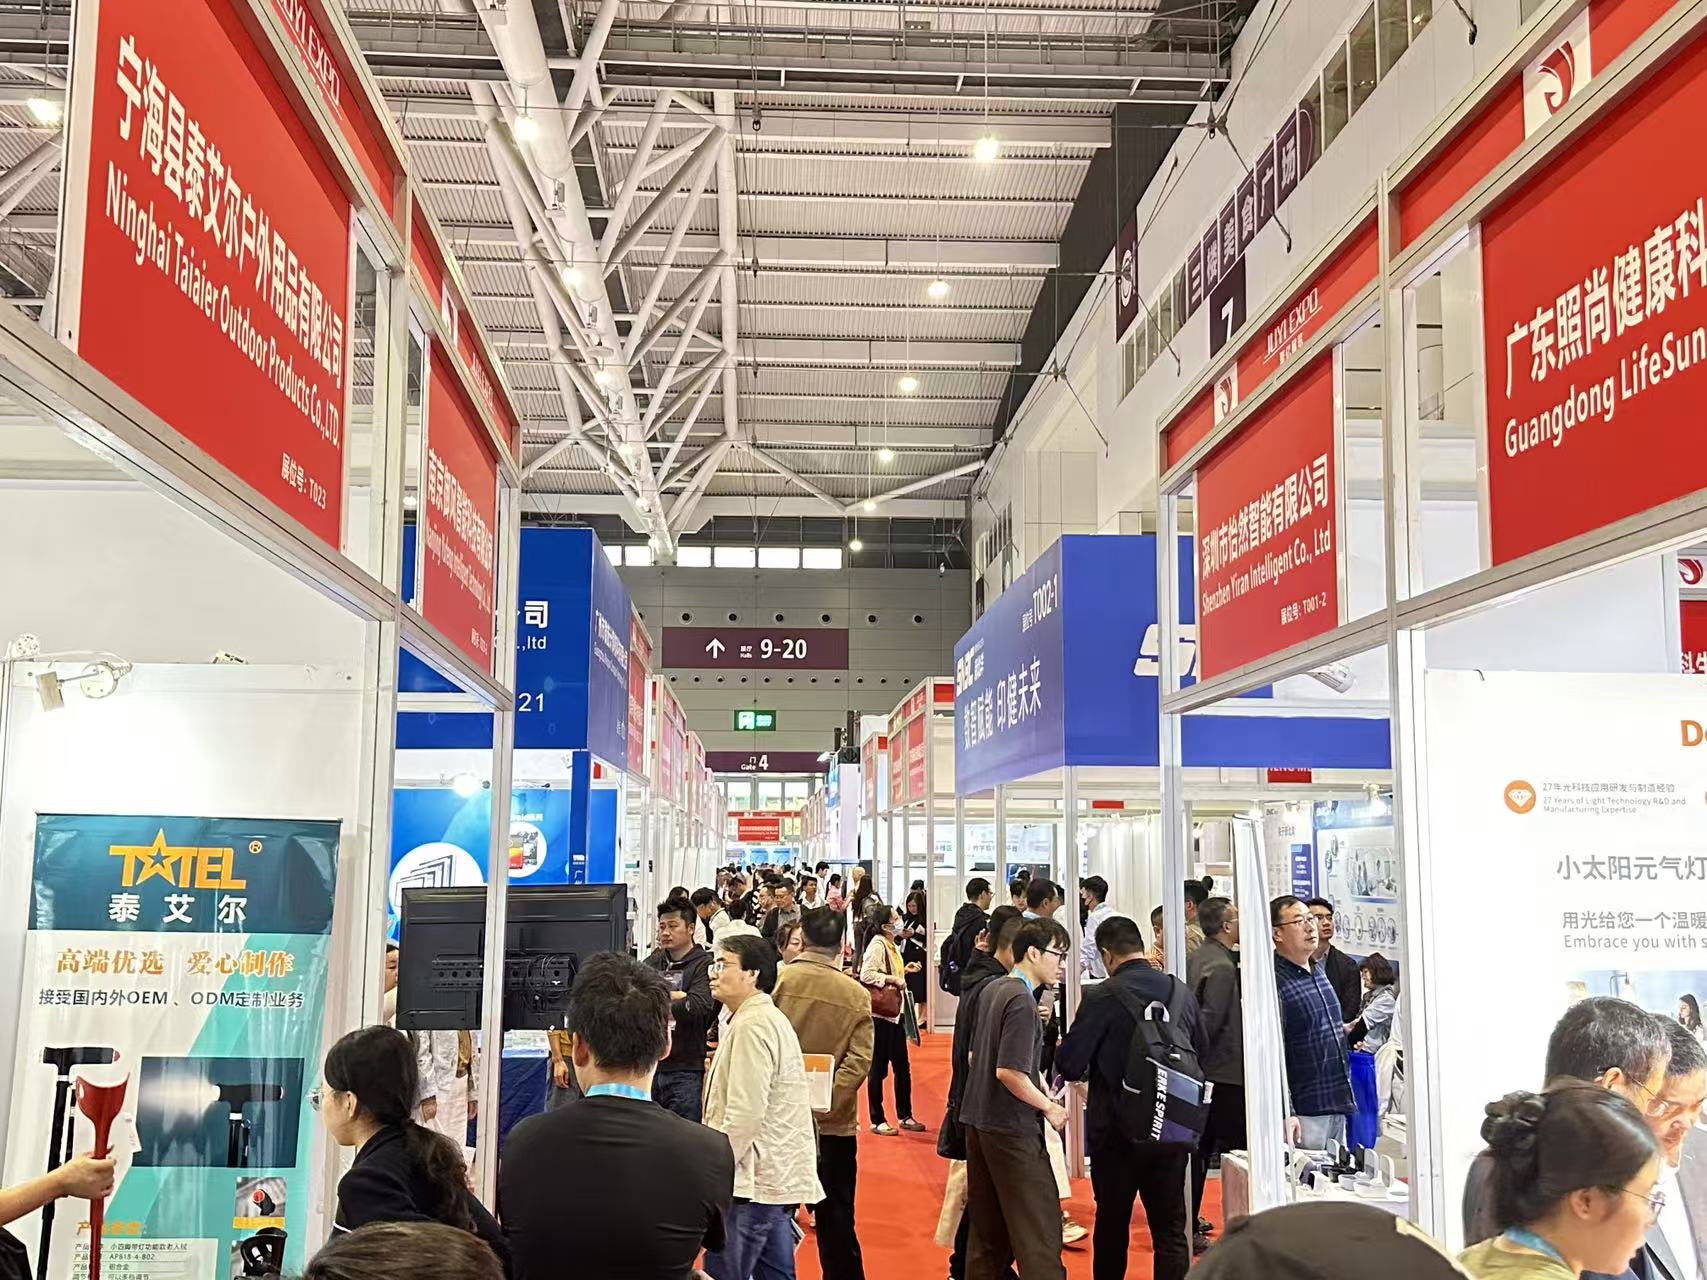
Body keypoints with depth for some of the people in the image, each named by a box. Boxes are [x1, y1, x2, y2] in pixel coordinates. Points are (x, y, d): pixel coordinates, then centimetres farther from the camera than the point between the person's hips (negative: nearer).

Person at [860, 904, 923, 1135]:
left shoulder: (891, 945, 12)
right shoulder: (877, 945, -16)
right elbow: (866, 975, -26)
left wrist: (904, 971, 5)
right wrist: (894, 979, -23)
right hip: (880, 1013, -9)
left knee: (902, 1066, 14)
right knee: (879, 1067, 1)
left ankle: (905, 1116, 25)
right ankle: (877, 1121, 10)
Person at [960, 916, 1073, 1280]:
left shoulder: (991, 989, 9)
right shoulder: (1022, 1001, -16)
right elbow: (1009, 1071, -23)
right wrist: (1049, 1106, -11)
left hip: (978, 1121, 9)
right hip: (1012, 1128, -9)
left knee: (987, 1229, 15)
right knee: (1039, 1230, -6)